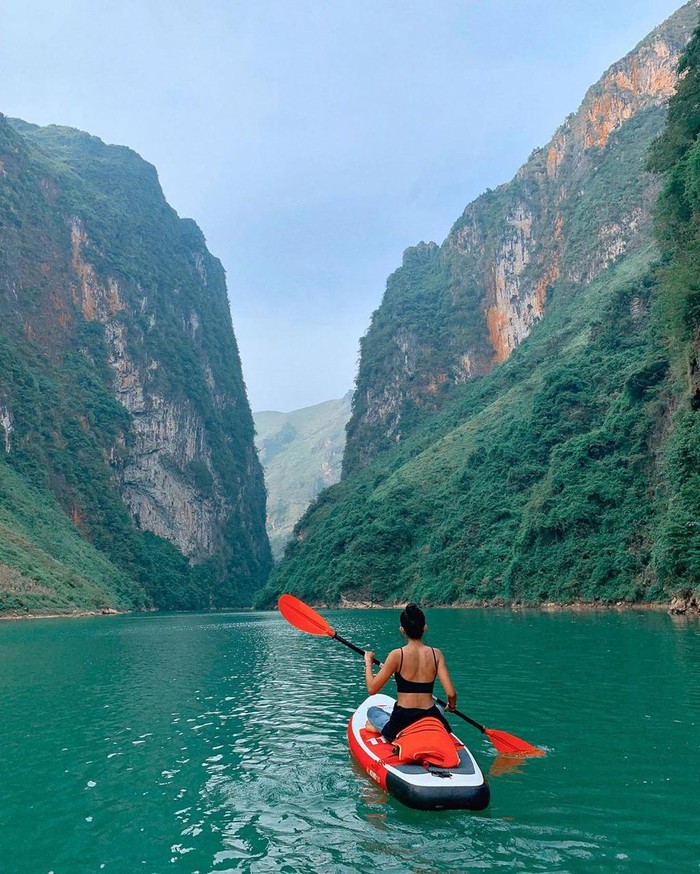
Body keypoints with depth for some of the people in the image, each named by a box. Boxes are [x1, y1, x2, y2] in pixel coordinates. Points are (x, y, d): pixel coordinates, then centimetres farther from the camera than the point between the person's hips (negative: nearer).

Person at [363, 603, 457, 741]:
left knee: (372, 711, 31)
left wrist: (368, 662, 7)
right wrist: (452, 705, 15)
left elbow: (372, 689, -9)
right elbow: (451, 694, -8)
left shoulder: (397, 655, -12)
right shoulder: (436, 654, -4)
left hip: (400, 727, -1)